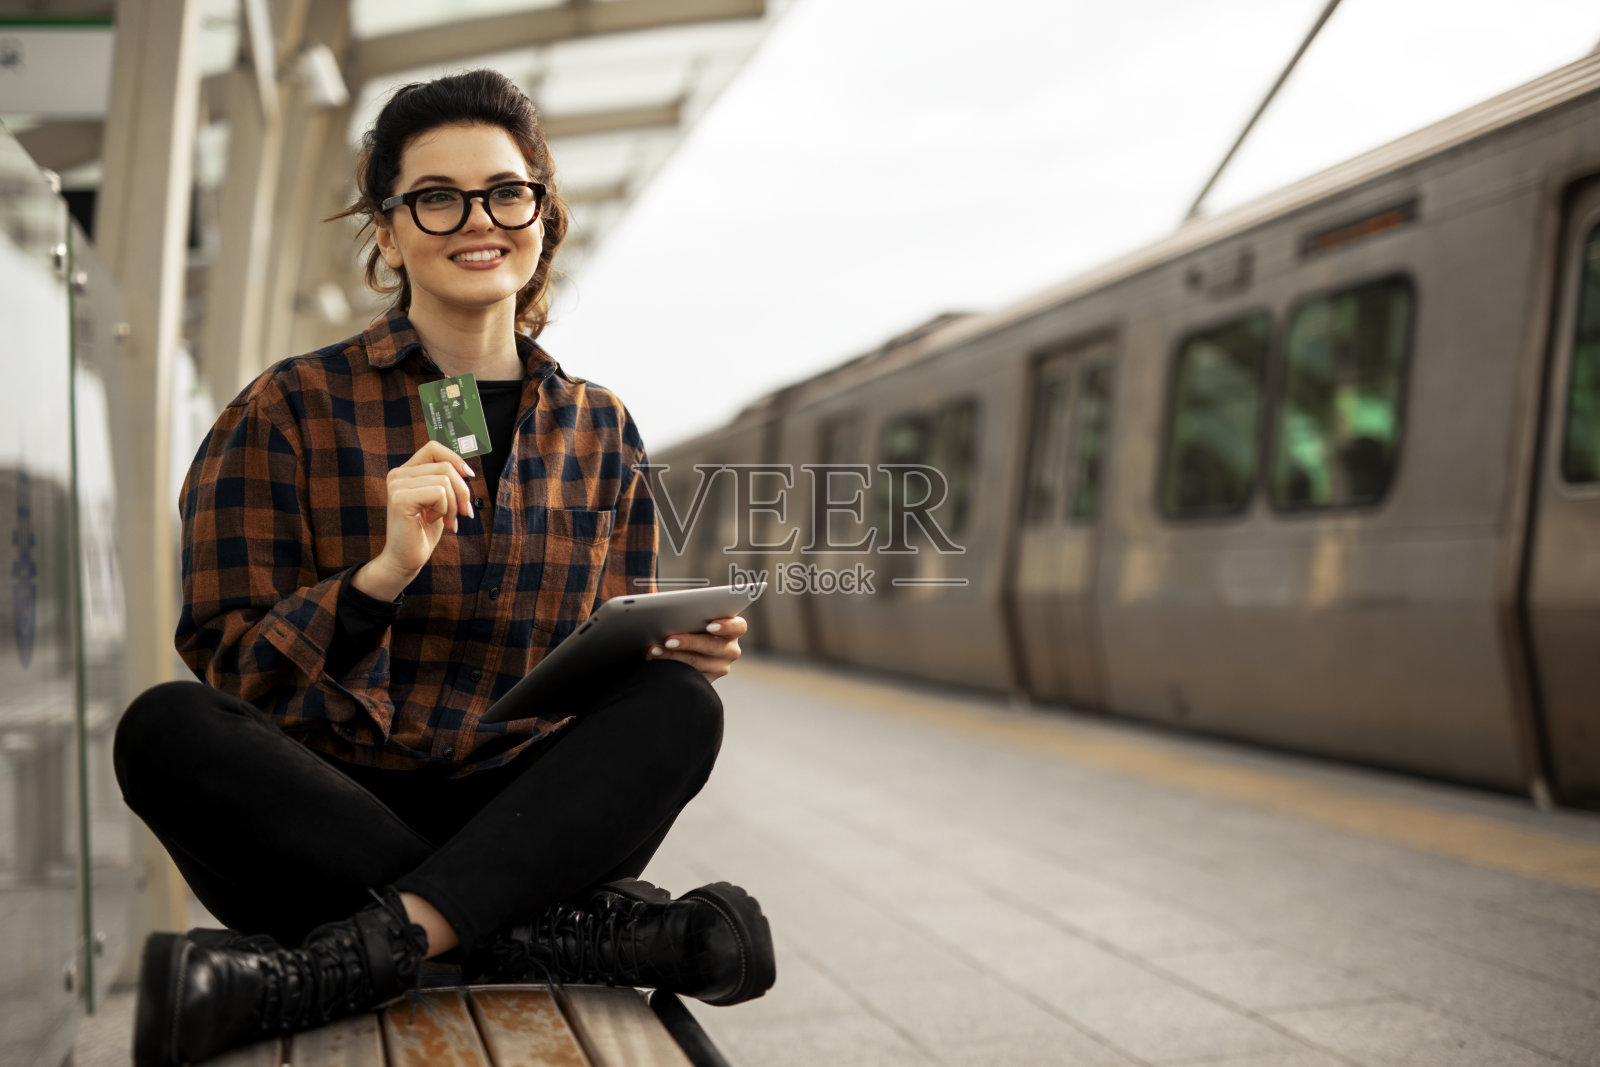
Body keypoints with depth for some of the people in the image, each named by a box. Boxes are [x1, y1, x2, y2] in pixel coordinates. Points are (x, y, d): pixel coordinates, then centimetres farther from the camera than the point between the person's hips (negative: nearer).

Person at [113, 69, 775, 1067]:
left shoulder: (600, 431, 12)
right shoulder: (293, 410, 3)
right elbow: (227, 672, -3)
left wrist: (669, 654, -7)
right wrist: (383, 573, -20)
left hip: (521, 822, 2)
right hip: (321, 821, -1)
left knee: (682, 709, -25)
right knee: (164, 727, -30)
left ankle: (331, 966, -33)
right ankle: (588, 928, -30)